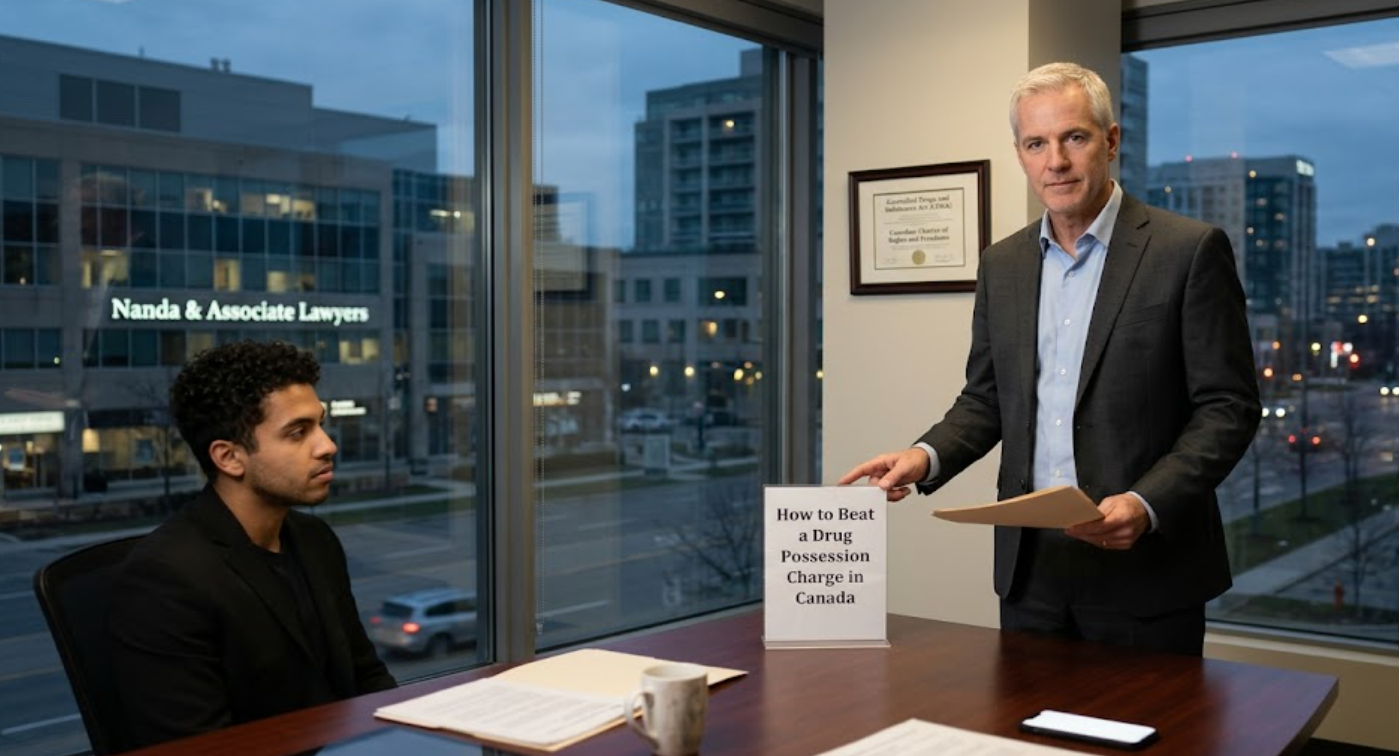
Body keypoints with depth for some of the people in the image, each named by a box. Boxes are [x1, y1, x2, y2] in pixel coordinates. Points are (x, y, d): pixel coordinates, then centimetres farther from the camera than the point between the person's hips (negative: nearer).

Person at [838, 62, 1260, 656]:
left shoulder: (1190, 251, -7)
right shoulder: (1002, 263, 9)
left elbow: (1228, 407, -8)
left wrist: (1146, 505, -21)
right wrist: (926, 456, -6)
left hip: (1143, 569, -4)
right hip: (1030, 568, 4)